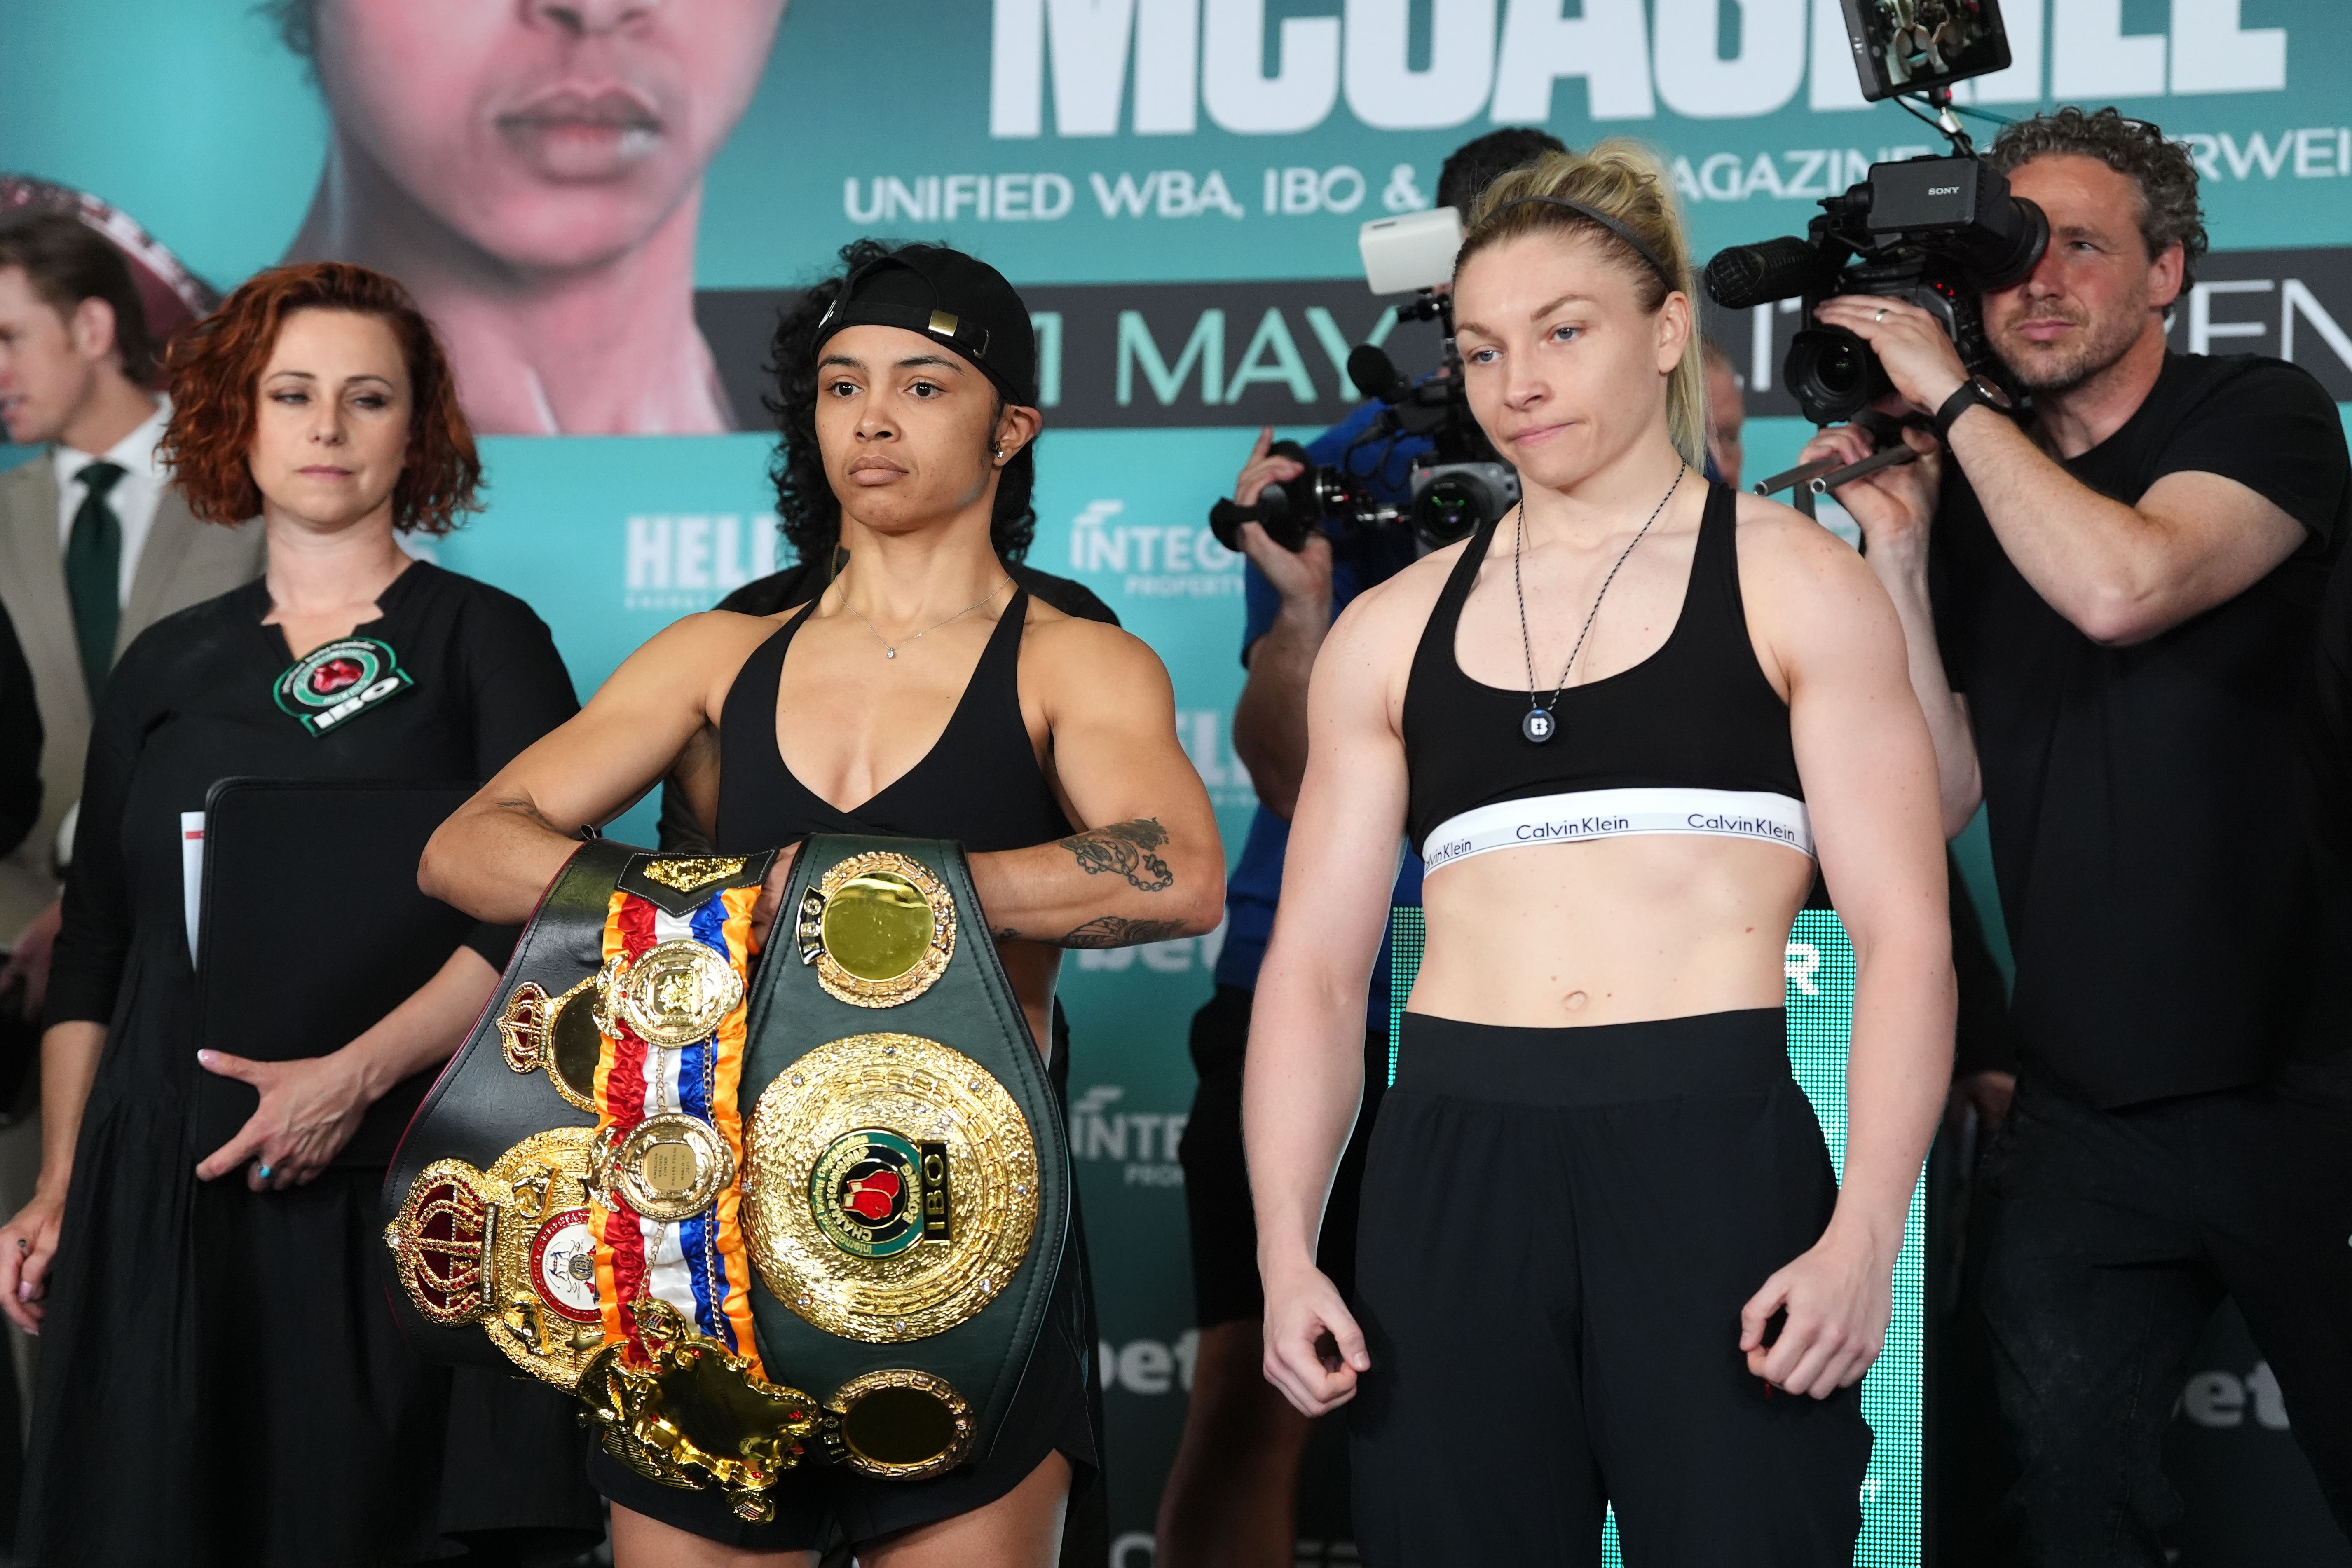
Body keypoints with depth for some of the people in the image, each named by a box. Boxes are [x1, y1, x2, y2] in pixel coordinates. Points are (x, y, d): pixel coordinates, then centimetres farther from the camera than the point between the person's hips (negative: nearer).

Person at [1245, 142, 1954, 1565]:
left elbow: (1904, 935, -2)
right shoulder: (1394, 631, 14)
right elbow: (1315, 968, 12)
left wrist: (1866, 1232, -14)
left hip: (1713, 1150, -2)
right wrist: (1287, 1252, 1)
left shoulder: (1794, 585, 5)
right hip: (1454, 1167, 3)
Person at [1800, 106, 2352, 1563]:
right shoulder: (1971, 492, 10)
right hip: (2083, 1108, 4)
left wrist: (1954, 393, -15)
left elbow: (2122, 587, -25)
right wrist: (1896, 551, -6)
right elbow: (1942, 796, 3)